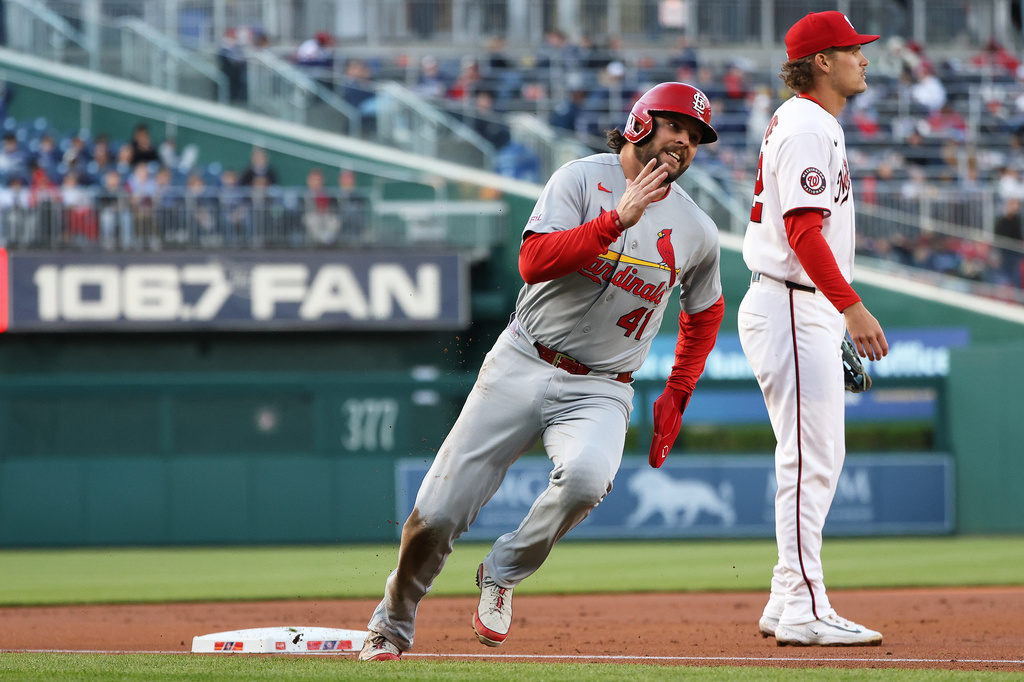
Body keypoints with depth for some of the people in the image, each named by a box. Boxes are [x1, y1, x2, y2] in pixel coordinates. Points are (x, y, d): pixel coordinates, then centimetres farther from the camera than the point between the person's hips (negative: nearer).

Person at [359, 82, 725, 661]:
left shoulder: (697, 231, 4)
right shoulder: (583, 179, -5)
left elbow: (705, 312, 23)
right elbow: (534, 261, -20)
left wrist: (676, 397, 15)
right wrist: (618, 218, -26)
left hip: (599, 391, 1)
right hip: (522, 367, -1)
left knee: (586, 476, -34)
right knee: (437, 514, -5)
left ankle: (503, 575, -8)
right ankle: (392, 626, 21)